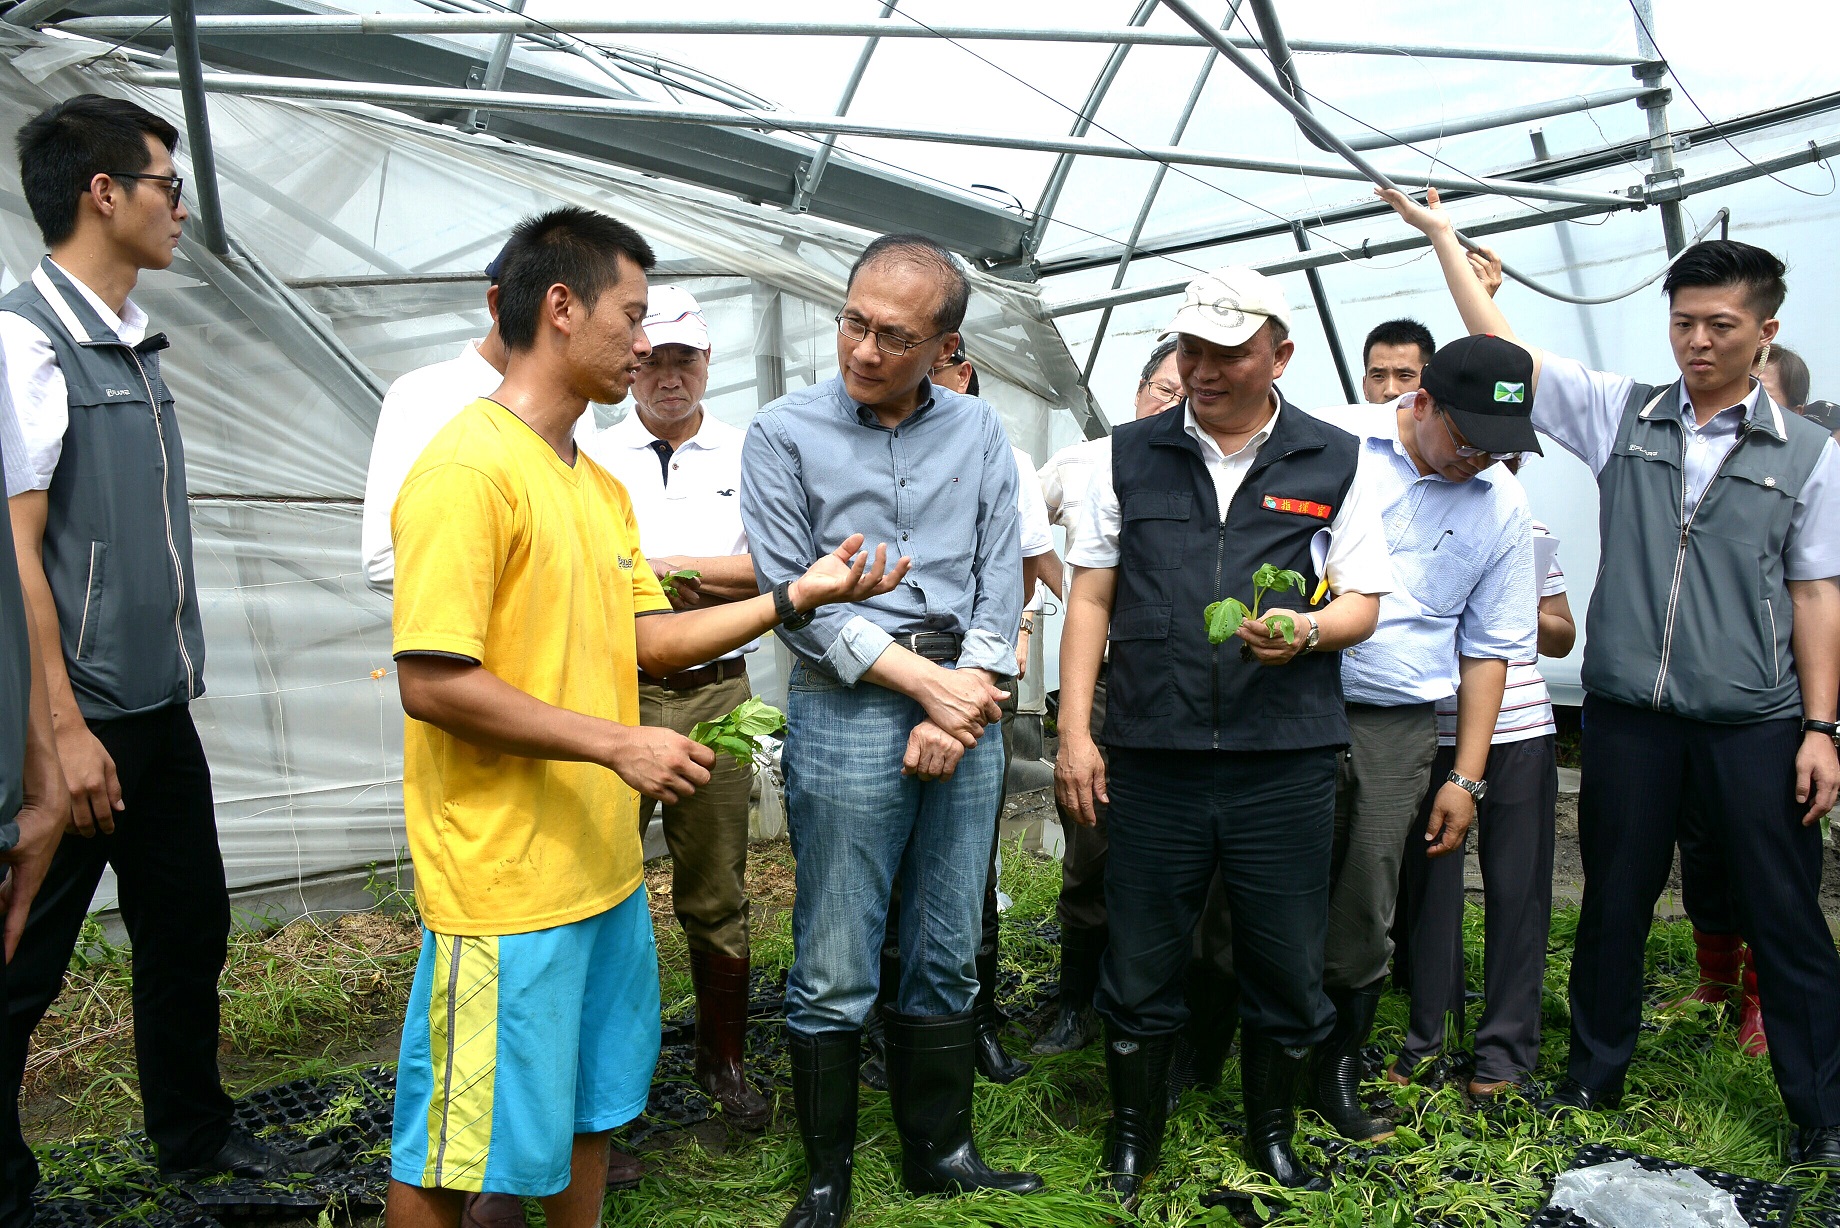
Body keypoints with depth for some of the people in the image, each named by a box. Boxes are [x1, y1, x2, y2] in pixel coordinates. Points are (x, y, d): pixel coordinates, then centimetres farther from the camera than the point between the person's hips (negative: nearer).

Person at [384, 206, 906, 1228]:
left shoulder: (599, 485, 13)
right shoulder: (466, 470, -17)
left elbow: (648, 641, 13)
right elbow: (433, 684, -22)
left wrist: (797, 596, 6)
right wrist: (617, 744, -19)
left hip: (602, 867, 9)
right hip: (504, 884, -9)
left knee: (589, 1107, 22)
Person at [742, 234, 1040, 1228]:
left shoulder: (980, 432, 9)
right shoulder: (785, 435, -1)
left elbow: (999, 577, 6)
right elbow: (793, 595, -7)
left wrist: (967, 698, -7)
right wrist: (923, 685, -10)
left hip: (966, 702, 3)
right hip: (847, 708, -3)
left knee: (948, 956, 12)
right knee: (834, 975, 1)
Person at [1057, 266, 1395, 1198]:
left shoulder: (1333, 462, 5)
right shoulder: (1132, 455, 7)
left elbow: (1362, 604, 6)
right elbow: (1091, 597, 8)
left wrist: (1307, 631, -17)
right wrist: (1074, 729, 1)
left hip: (1285, 761, 0)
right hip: (1152, 755, 0)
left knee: (1287, 969, 10)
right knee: (1139, 963, 8)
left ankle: (1272, 1134, 33)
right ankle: (1134, 1133, 30)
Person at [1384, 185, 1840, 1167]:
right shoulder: (1620, 414, 6)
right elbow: (1501, 347, 5)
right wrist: (1443, 234, 4)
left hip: (1755, 720, -1)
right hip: (1630, 713, 1)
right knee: (1615, 899, 12)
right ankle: (1594, 1078, 28)